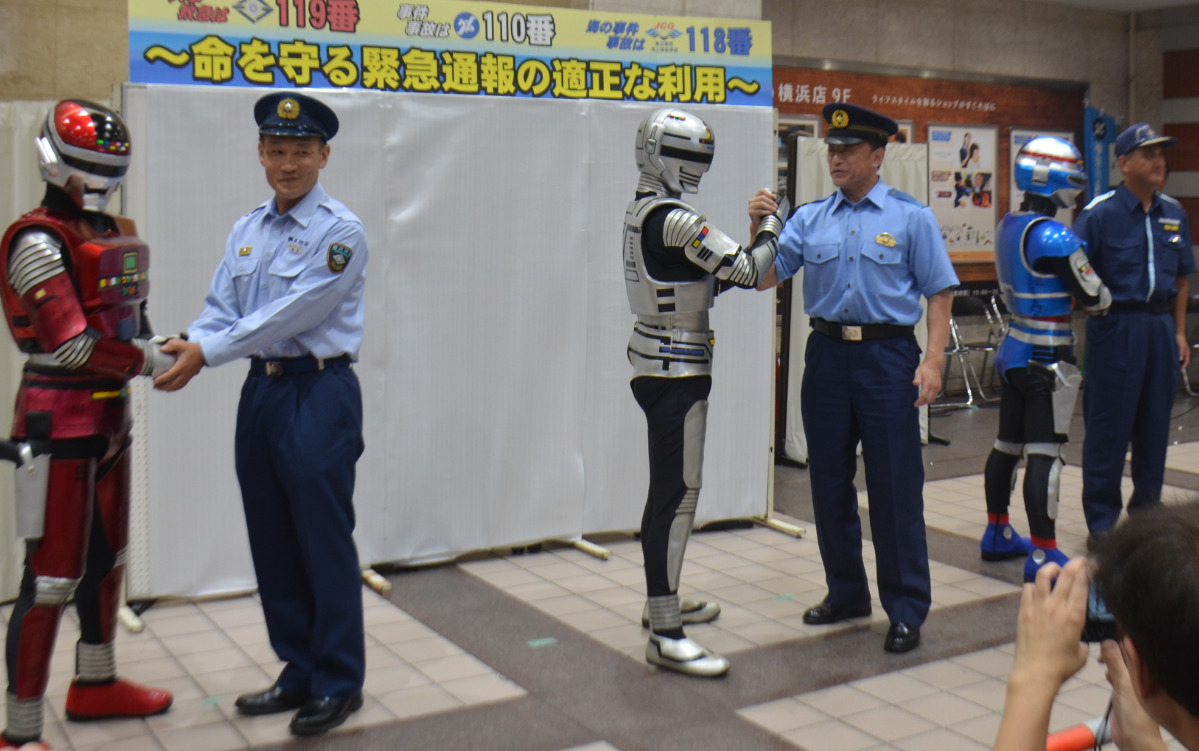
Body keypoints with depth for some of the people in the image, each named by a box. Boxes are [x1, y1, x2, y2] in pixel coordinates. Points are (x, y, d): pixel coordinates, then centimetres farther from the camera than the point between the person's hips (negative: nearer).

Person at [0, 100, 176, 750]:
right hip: (60, 419, -9)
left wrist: (152, 347, -2)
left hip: (109, 412, 9)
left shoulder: (111, 232, 12)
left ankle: (95, 684, 37)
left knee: (106, 556, 19)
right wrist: (148, 362, -11)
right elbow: (71, 344, -21)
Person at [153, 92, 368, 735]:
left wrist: (207, 352, -20)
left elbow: (291, 316, -18)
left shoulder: (339, 231, -10)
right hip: (260, 390, 8)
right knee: (272, 544, 13)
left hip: (318, 393, -7)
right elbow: (221, 309, 8)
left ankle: (339, 684, 13)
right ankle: (300, 671, 28)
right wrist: (187, 347, -13)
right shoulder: (247, 230, 13)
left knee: (325, 543, -1)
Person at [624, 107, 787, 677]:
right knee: (676, 494, -9)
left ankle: (664, 601, 32)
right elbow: (746, 272, -17)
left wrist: (754, 244, 7)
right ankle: (665, 636, -6)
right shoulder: (673, 220, -19)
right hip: (677, 371, -10)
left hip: (656, 364, 10)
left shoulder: (643, 212, 12)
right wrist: (770, 231, 2)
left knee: (672, 488, 19)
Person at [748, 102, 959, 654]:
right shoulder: (809, 219, 10)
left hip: (888, 358, -4)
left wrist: (933, 361, -11)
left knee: (895, 486, -2)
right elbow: (765, 278, 4)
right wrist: (759, 229, -12)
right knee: (829, 483, 11)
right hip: (828, 355, 4)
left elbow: (939, 293, -1)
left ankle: (906, 609, 10)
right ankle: (846, 593, 28)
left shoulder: (911, 217, 2)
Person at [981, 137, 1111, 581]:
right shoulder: (1054, 237, -18)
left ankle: (997, 534, 28)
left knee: (1008, 444, 17)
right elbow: (1093, 298, -10)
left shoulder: (1008, 228, 9)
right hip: (1047, 357, -9)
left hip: (1015, 349, 9)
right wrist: (1110, 299, 9)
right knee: (1046, 453, -6)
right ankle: (1043, 554, -3)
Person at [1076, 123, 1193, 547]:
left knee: (1155, 427, 12)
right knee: (1108, 431, 0)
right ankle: (1101, 523, 10)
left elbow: (1180, 279, 16)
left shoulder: (1173, 214, 10)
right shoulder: (1100, 214, -8)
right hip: (1116, 326, -6)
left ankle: (1147, 511, 26)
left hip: (1160, 327, 6)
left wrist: (1179, 332, 12)